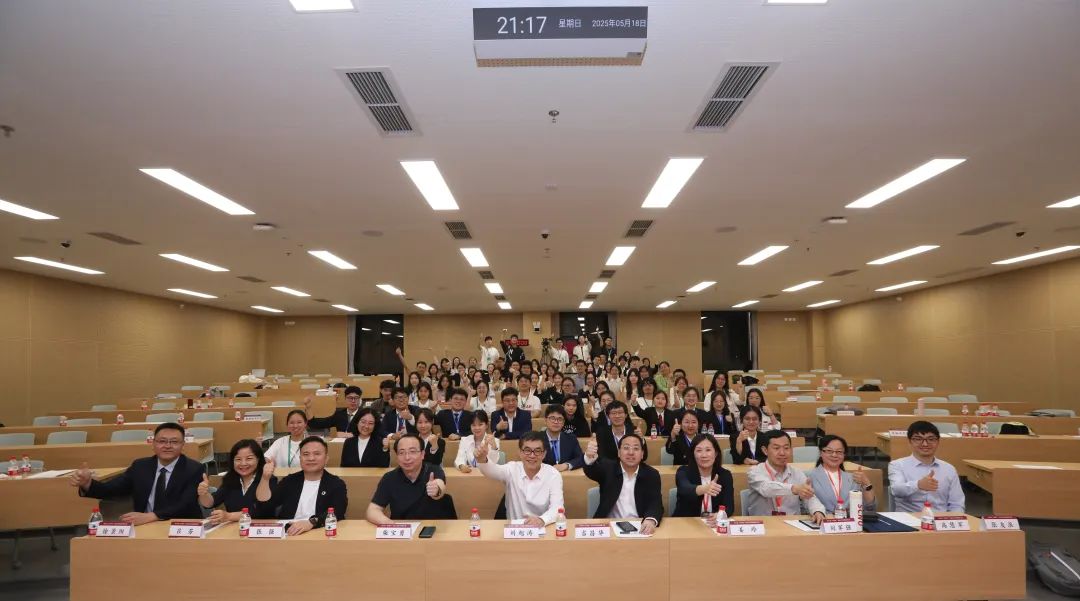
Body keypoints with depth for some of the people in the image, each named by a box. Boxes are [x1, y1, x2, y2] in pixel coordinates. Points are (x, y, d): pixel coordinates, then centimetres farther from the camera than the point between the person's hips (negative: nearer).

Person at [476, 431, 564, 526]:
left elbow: (557, 508, -15)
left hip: (543, 529, 0)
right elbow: (492, 470, -20)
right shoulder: (512, 469, -1)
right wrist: (482, 459, -43)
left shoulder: (553, 475, -4)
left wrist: (542, 520, -36)